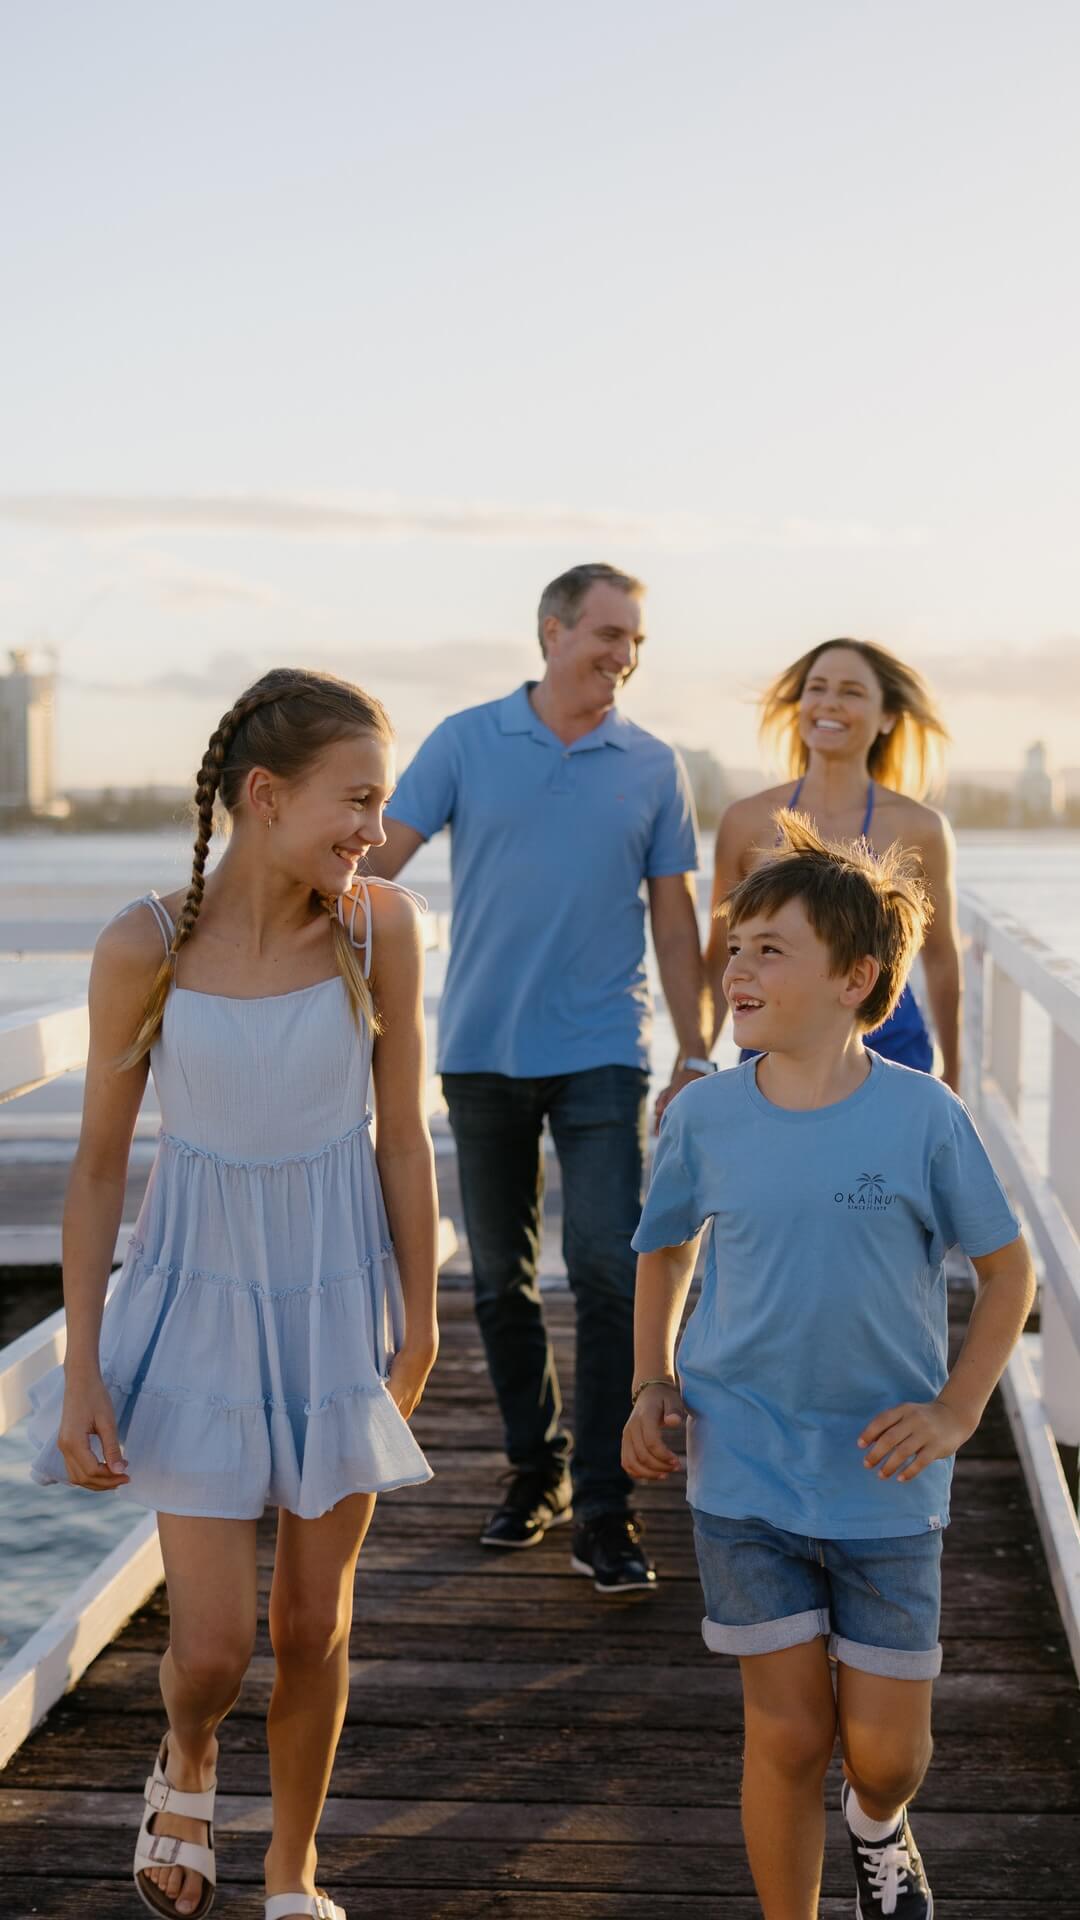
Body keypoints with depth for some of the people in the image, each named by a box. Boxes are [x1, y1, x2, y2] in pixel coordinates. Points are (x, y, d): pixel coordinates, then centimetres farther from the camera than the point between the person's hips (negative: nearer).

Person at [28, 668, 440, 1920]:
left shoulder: (380, 925, -12)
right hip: (203, 1292, -1)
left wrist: (418, 1319, 3)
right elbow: (98, 1165, -6)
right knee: (212, 1644, -1)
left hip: (337, 1291, 1)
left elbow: (402, 1134, -2)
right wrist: (82, 1374, -6)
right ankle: (186, 1763, 37)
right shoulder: (145, 949, -15)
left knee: (314, 1621, 12)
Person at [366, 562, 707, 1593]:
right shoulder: (465, 742, 2)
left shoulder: (653, 765, 5)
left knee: (607, 1266, -11)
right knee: (500, 1278, 10)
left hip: (602, 1052, -1)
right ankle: (534, 1468, 26)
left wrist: (696, 1055, 5)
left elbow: (673, 918, 7)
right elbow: (380, 856, -2)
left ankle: (602, 1507, -4)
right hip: (481, 1048, 1)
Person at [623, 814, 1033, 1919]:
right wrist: (654, 1386, 1)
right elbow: (665, 1248, 13)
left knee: (886, 1744, 7)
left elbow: (1008, 1268, 0)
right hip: (742, 1470, 1)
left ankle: (878, 1828, 43)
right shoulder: (703, 1116, -5)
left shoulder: (921, 1115, -11)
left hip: (884, 1485, -1)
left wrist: (955, 1412, -10)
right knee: (788, 1733, 4)